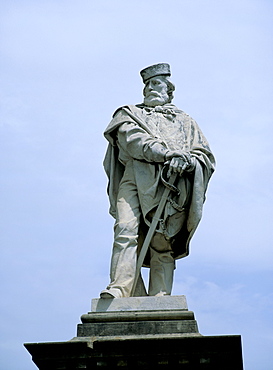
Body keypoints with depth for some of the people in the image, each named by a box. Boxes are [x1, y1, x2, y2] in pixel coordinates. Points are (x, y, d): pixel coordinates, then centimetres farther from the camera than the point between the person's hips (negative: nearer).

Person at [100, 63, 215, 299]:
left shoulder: (185, 122, 32)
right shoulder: (130, 114, 27)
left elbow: (205, 156, 18)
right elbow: (134, 140, 4)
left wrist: (186, 161, -7)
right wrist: (168, 153, -12)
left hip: (171, 184, 1)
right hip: (136, 177, -1)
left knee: (163, 245, -8)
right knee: (126, 230, -22)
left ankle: (160, 299, -12)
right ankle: (120, 290, -31)